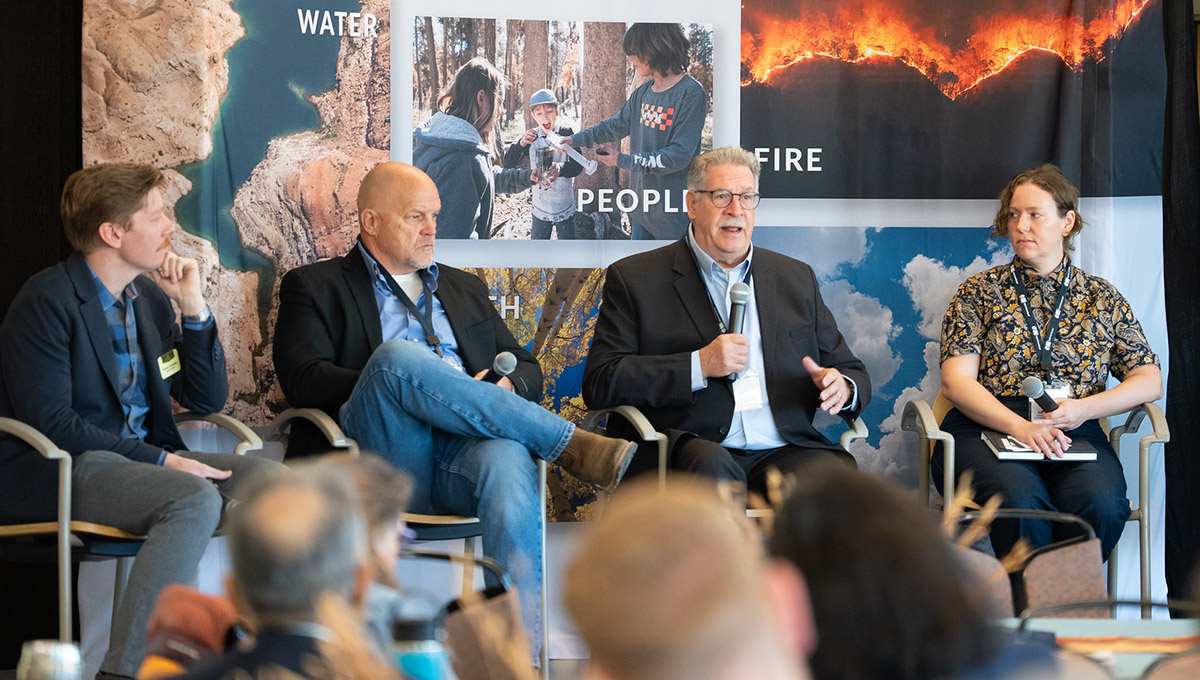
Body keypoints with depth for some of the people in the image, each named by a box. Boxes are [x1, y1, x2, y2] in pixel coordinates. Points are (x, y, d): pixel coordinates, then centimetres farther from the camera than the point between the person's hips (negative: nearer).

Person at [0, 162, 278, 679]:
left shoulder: (149, 297, 14)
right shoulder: (48, 302, -11)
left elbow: (206, 400, 15)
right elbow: (50, 422, -18)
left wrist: (193, 308, 1)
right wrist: (160, 460, -21)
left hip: (142, 458, 8)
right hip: (56, 472, -8)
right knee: (196, 499, -32)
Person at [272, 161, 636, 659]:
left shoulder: (464, 288, 33)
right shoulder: (316, 287, 19)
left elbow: (528, 369, 28)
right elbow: (303, 380, 2)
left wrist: (506, 387, 2)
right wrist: (392, 380, -11)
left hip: (467, 448, 2)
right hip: (384, 458, -2)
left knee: (509, 462, -37)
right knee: (398, 354, -35)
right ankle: (569, 445, -29)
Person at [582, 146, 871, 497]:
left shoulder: (796, 278, 23)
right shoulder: (634, 279, 11)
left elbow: (852, 372, 26)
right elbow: (599, 385, 0)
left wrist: (842, 387, -1)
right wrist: (700, 365, -9)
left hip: (782, 452, 3)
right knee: (712, 464, -38)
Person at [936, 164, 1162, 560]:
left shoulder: (1102, 299, 17)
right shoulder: (979, 292, 12)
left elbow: (1150, 381, 13)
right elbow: (957, 381, 2)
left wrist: (1083, 408, -7)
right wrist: (1020, 427, -16)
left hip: (1074, 436, 1)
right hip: (986, 426, -1)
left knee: (1101, 504, -32)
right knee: (1020, 499, -36)